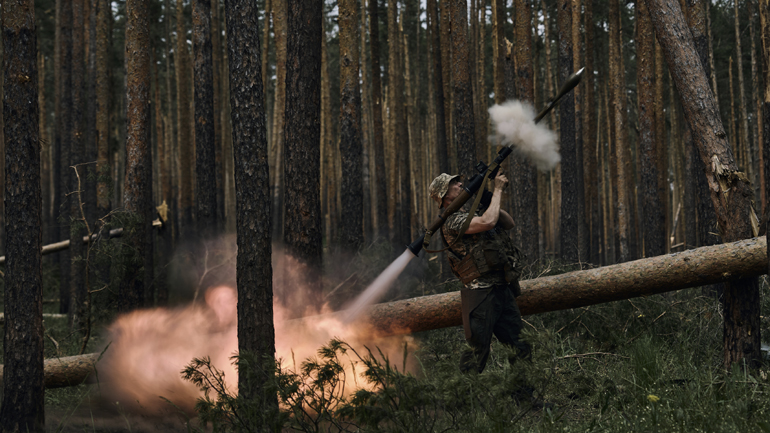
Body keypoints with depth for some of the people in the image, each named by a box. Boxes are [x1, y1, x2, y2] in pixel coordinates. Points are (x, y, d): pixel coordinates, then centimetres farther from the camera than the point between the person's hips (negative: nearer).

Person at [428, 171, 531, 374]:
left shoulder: (472, 214, 20)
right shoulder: (452, 221, -8)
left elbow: (509, 223, 20)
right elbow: (488, 222, -24)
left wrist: (490, 200, 5)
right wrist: (497, 191, -11)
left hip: (503, 288, 8)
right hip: (481, 294, -8)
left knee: (520, 350, 5)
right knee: (478, 352, -6)